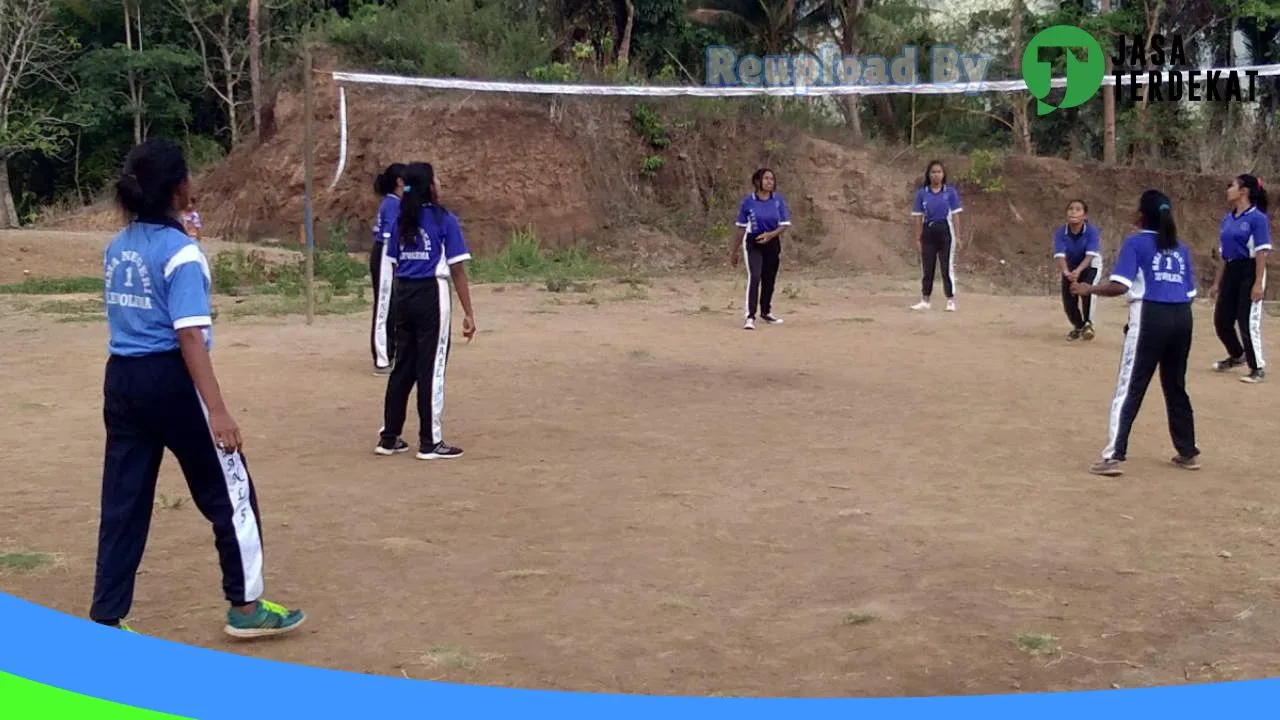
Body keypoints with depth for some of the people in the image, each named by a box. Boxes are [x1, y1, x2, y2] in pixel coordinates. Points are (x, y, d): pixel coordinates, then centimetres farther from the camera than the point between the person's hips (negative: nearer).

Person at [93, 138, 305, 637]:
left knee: (123, 501, 11)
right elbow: (190, 336, -21)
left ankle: (106, 619, 14)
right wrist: (216, 410, -26)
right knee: (230, 493, 7)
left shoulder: (117, 248, 8)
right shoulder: (180, 251, -15)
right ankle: (244, 606, 15)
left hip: (120, 378, 8)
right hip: (170, 380, -7)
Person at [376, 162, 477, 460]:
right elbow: (457, 270, -9)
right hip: (432, 296, -6)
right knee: (431, 368, 1)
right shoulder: (444, 220, -7)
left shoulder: (402, 221, 9)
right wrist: (468, 313, -8)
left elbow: (395, 267, 9)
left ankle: (389, 437, 19)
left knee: (402, 367, 13)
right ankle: (430, 442, 6)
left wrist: (403, 299, 17)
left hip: (403, 296, 6)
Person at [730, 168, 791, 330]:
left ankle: (766, 312, 35)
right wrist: (734, 251, 5)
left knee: (769, 280, 14)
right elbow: (741, 227, 0)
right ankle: (750, 317, -21)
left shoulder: (779, 200, -2)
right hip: (753, 244, -3)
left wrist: (771, 234, -22)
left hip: (772, 243, 3)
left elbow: (785, 225, -2)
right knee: (754, 277, -19)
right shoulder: (748, 201, -7)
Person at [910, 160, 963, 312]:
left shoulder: (950, 192, -1)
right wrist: (918, 239, 1)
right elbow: (918, 217, 4)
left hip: (945, 232, -2)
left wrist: (958, 237, -3)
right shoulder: (922, 193, 2)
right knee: (927, 268, 9)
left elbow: (955, 216, 0)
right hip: (928, 232, 2)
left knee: (947, 268, -2)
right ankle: (925, 301, 17)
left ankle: (951, 301, 2)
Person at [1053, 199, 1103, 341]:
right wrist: (1066, 272, -52)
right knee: (1068, 302, -3)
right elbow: (1060, 256, -32)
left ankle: (1088, 323, -12)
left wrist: (1078, 270, -55)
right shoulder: (1060, 233, -23)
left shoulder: (1092, 231, -28)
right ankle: (1078, 326, 28)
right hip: (1070, 268, 3)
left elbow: (1090, 256, -37)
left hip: (1090, 266, -3)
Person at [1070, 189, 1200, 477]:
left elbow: (1119, 286, -13)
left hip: (1150, 317, -6)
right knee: (1176, 387, 19)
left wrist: (1088, 289, 1)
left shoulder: (1136, 243, -2)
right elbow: (1190, 293, 13)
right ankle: (1188, 453, 26)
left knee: (1129, 388, -5)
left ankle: (1114, 456, -10)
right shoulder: (1180, 248, 14)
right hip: (1182, 318, 6)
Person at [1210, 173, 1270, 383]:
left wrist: (1258, 283, -21)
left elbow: (1261, 252, -15)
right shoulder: (1227, 219, 11)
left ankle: (1258, 368, 7)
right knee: (1221, 320, 11)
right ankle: (1237, 356, 35)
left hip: (1249, 273, -8)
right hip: (1230, 272, 8)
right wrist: (1217, 283, 16)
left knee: (1248, 322, -5)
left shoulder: (1257, 217, -11)